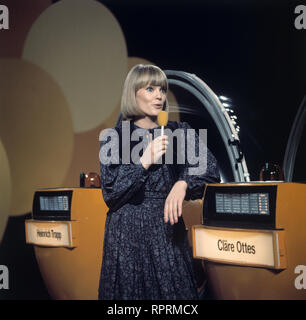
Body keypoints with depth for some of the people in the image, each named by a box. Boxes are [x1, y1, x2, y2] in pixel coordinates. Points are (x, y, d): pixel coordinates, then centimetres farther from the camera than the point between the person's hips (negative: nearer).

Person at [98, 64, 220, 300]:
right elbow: (111, 194, -6)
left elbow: (211, 170, -4)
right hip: (128, 236, -2)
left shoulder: (180, 132, 8)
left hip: (168, 230, 2)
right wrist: (144, 162, -15)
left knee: (174, 292, 1)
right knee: (129, 290, 1)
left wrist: (183, 184, -23)